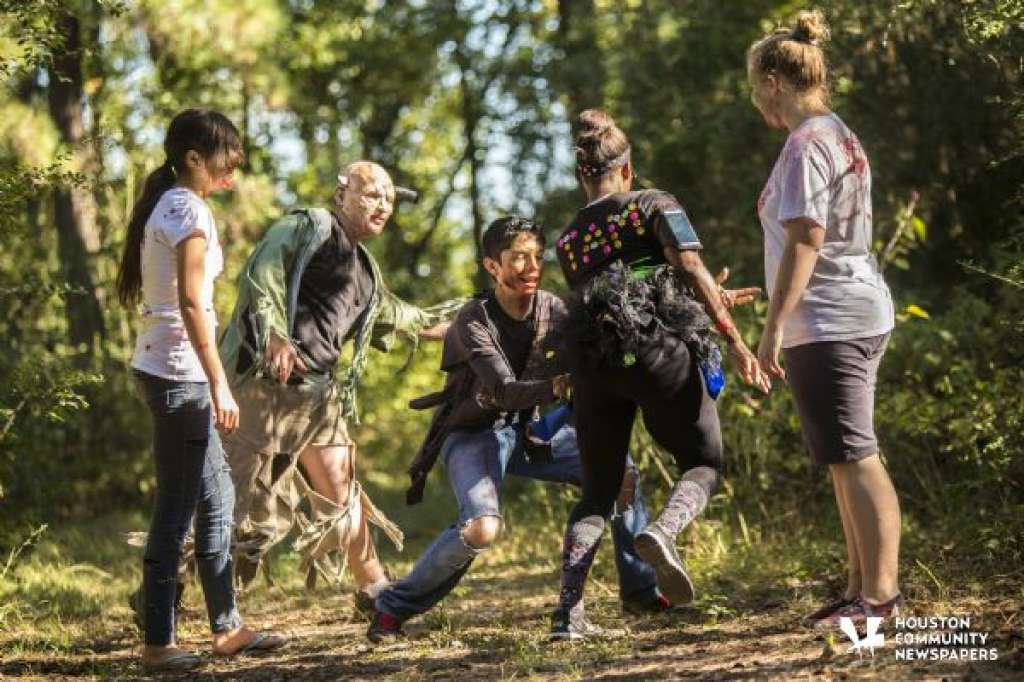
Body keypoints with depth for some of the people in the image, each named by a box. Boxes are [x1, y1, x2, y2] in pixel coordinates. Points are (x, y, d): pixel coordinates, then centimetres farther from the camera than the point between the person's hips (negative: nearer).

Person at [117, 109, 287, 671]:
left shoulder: (163, 205, 16)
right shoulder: (189, 209, -12)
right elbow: (190, 302, -20)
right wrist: (220, 385, -21)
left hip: (164, 367, 10)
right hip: (179, 372, -10)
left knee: (216, 496, 14)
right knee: (177, 506, -5)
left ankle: (226, 627, 20)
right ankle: (157, 642, 0)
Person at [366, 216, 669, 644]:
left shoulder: (553, 311, -6)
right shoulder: (474, 321, -22)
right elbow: (503, 391, -33)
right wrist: (555, 388, -52)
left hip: (530, 430, 6)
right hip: (474, 435, -6)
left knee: (620, 471, -5)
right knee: (482, 528, -30)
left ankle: (641, 591, 7)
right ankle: (394, 609, -13)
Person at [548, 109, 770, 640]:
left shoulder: (568, 241, 24)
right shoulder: (655, 205, 11)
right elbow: (690, 266, -6)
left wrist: (711, 302, 37)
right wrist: (733, 337, -11)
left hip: (591, 360, 4)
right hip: (658, 350, -4)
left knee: (597, 492, 13)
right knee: (704, 465, 12)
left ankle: (568, 613, -1)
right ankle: (662, 533, -21)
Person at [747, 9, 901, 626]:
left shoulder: (806, 144, -14)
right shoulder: (842, 136, 17)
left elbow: (804, 239, -21)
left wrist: (774, 326, -19)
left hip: (827, 322, -10)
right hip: (860, 315, 10)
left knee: (853, 458, -8)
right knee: (849, 459, 14)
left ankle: (880, 593, -6)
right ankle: (863, 587, 19)